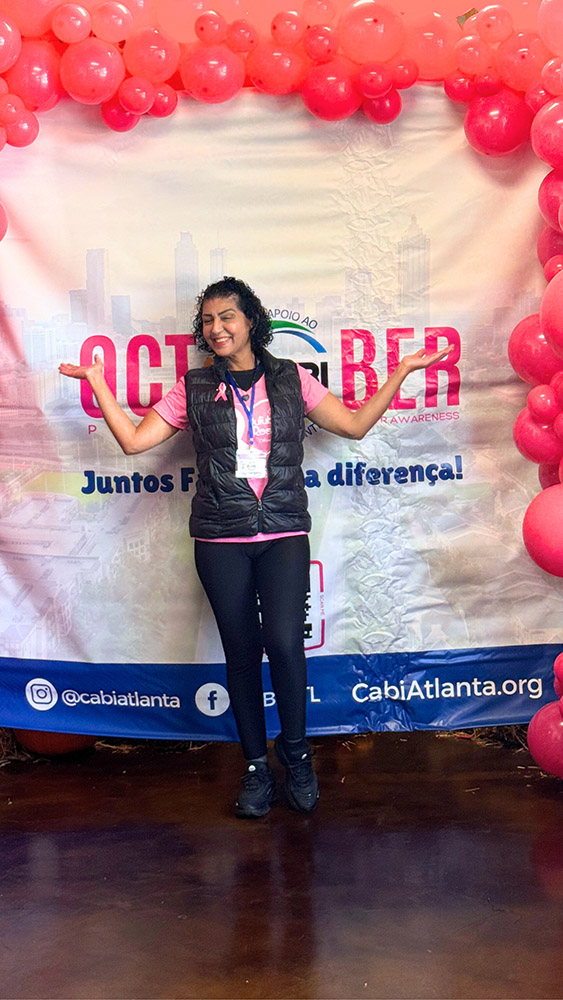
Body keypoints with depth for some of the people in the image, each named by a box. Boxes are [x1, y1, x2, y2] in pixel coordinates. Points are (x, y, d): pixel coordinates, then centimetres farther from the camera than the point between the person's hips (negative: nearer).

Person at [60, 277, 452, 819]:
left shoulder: (290, 379, 8)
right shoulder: (193, 388, 8)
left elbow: (355, 424, 11)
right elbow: (133, 439, 5)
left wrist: (400, 373, 9)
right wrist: (97, 382, 3)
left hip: (284, 534, -1)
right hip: (221, 540, 1)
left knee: (285, 642, -14)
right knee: (241, 652, 5)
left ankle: (296, 751, 10)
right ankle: (256, 767, 20)